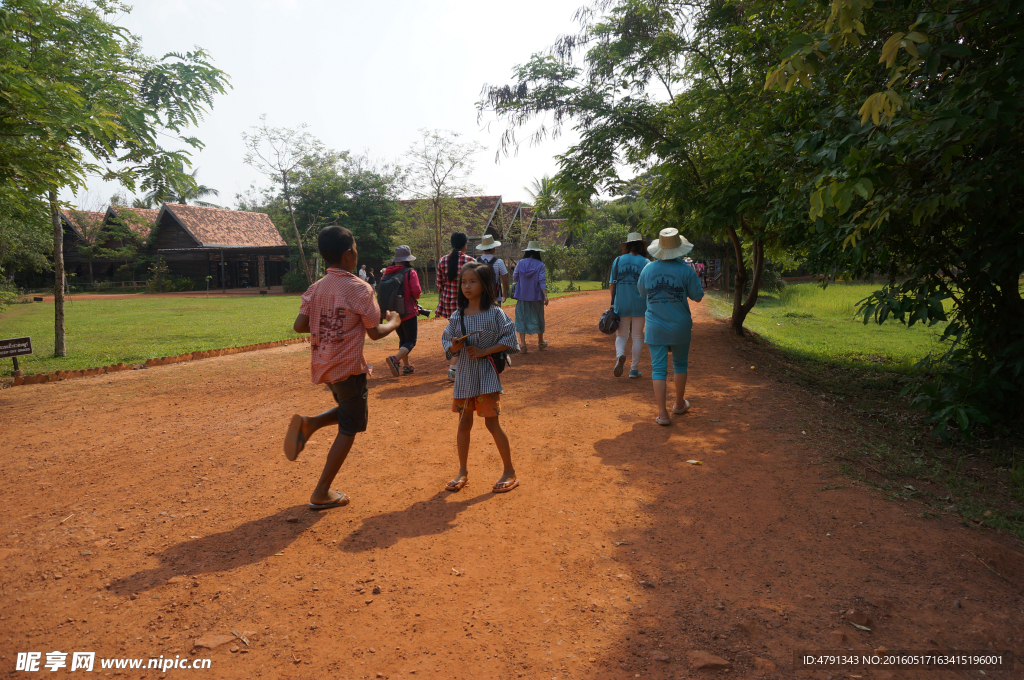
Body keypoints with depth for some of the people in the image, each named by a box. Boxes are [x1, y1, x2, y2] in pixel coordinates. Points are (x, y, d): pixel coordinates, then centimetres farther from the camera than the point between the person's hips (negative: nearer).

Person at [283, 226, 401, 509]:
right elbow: (374, 332, -10)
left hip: (322, 365, 7)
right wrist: (394, 322, 9)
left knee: (352, 413, 27)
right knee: (348, 429, 6)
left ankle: (308, 423, 2)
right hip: (348, 367, -7)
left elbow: (299, 326, 0)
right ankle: (322, 493, 10)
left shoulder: (316, 288, 4)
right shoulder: (359, 288, -14)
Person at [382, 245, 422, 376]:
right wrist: (418, 294, 2)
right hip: (408, 313, -6)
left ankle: (406, 367, 23)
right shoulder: (410, 272, -12)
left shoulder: (387, 273, 2)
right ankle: (395, 359, -26)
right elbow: (416, 292, -21)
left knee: (402, 339, 21)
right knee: (411, 341, 0)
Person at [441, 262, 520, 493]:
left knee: (492, 422, -2)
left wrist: (484, 351, -16)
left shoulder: (495, 313, -8)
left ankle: (510, 472, 13)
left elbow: (509, 339, -10)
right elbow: (447, 340, 9)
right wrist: (454, 346, -13)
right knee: (464, 423, 11)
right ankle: (463, 472, 24)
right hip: (464, 373, 4)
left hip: (487, 373, -4)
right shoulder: (457, 315, 4)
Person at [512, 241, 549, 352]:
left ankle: (522, 343, -4)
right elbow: (542, 281, -13)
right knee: (538, 318, 14)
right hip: (536, 296, -1)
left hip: (522, 296, 1)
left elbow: (514, 278, 3)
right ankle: (540, 342, 29)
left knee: (521, 318, 6)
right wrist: (545, 296, -13)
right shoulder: (540, 265, -8)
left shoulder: (521, 263, -3)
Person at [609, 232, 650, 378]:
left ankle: (620, 355, -24)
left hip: (621, 305, 1)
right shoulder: (645, 262, -3)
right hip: (639, 305, -1)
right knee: (637, 336, 10)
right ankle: (634, 369, 13)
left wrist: (612, 303, 11)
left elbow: (612, 284, 4)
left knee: (621, 335, 8)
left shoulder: (618, 260, 4)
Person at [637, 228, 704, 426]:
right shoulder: (686, 270, -11)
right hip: (679, 326, -1)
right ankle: (679, 404, 33)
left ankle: (662, 413, -4)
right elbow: (698, 297, -4)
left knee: (659, 368, 2)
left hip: (655, 326, 1)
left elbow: (642, 291, 13)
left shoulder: (648, 269, -4)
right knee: (680, 364, 19)